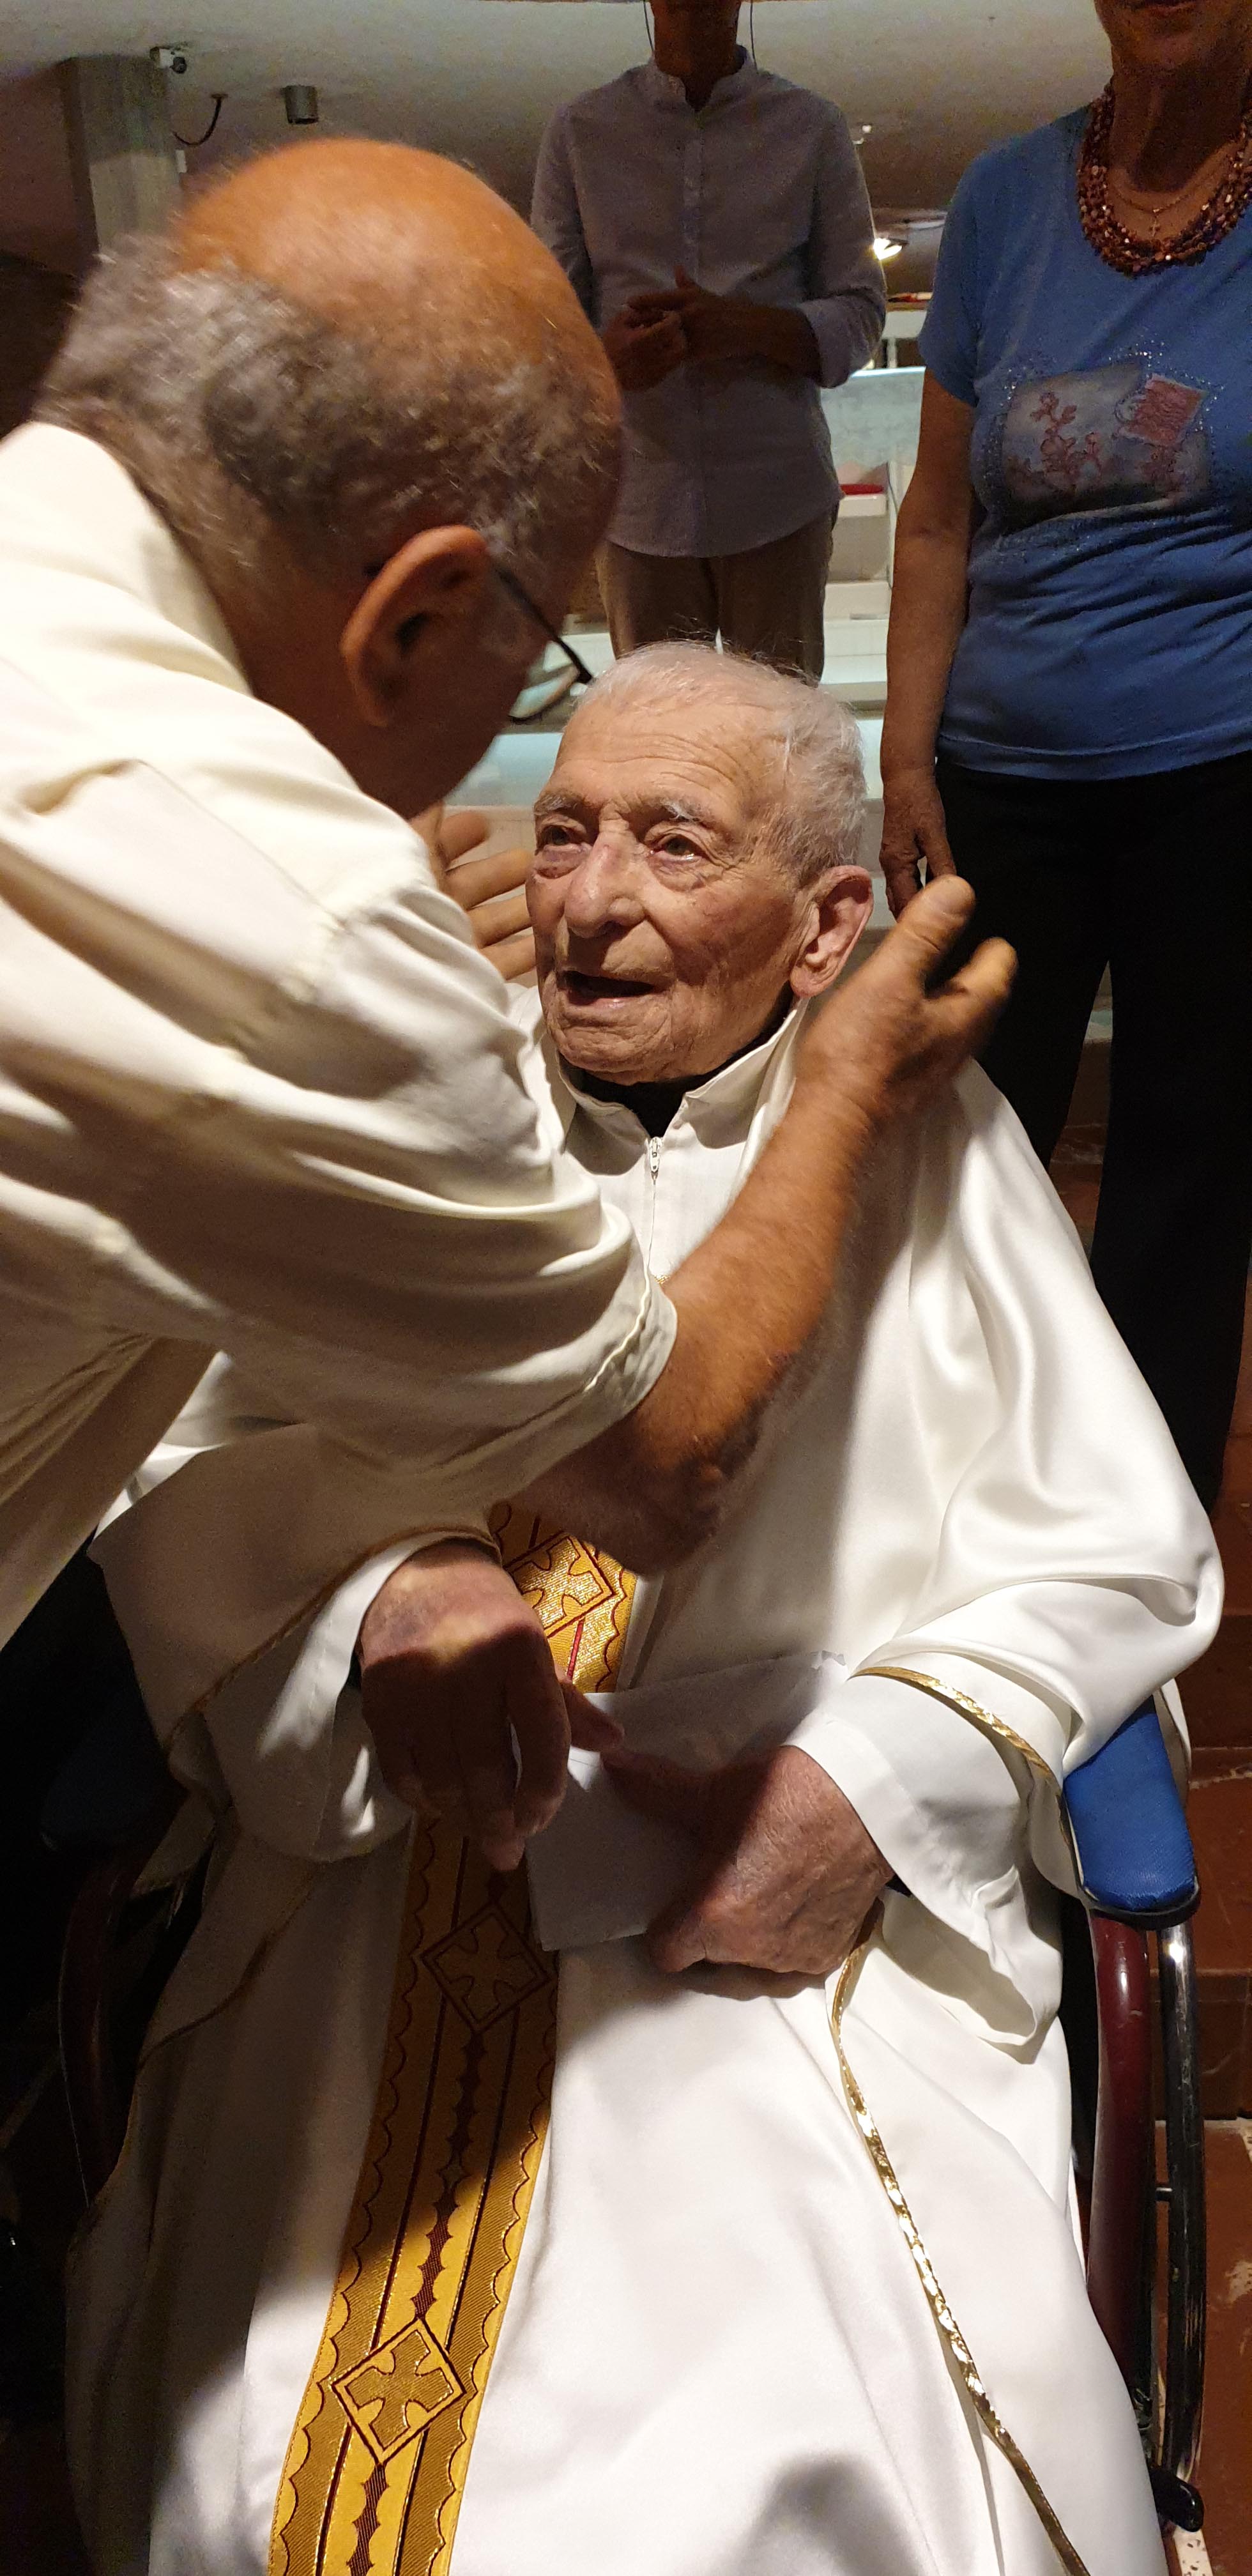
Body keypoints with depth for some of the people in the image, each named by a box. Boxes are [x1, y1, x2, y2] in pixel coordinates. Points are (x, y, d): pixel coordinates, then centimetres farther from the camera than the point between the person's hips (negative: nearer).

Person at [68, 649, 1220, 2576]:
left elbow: (1121, 1550, 4)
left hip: (793, 1909, 0)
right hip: (379, 1858, 1)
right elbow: (170, 1464, 3)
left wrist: (874, 1781, -10)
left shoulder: (923, 1142, 3)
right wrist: (369, 1617, -17)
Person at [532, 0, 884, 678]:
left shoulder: (813, 127, 7)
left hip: (777, 500, 0)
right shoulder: (578, 130, 9)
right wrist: (606, 356, -21)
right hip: (639, 501, 1)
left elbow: (860, 315, 4)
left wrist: (743, 328, -18)